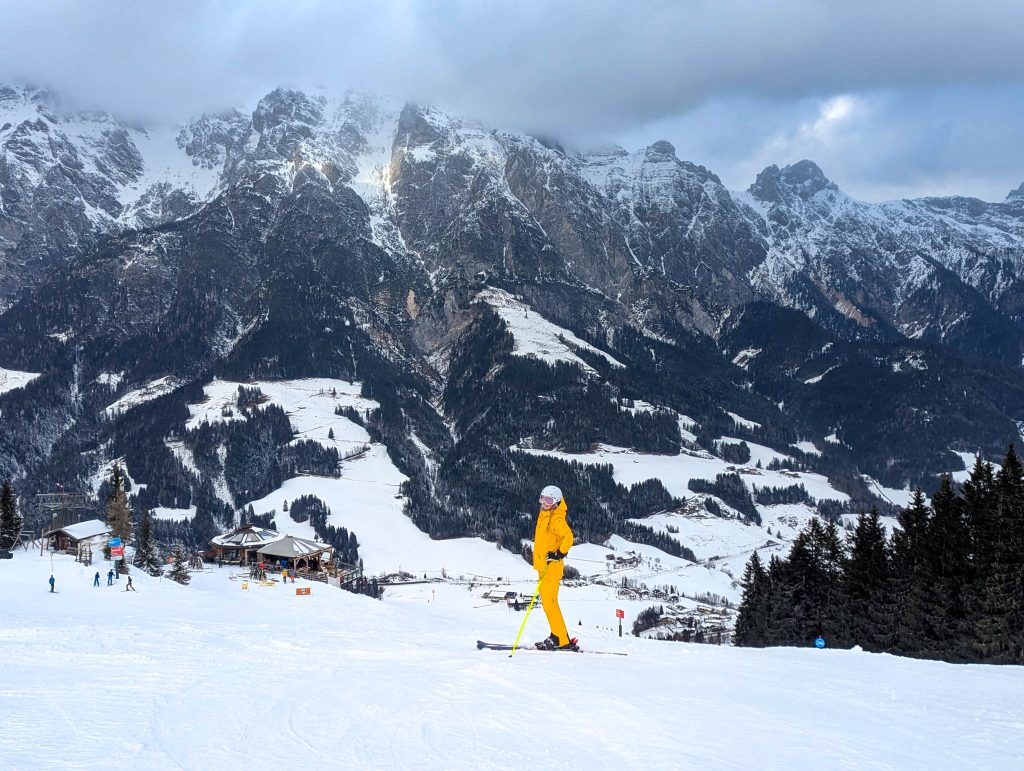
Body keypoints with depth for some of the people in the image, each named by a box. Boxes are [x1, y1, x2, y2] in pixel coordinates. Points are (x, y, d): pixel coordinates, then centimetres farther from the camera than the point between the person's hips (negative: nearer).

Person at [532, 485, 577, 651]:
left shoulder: (557, 519, -13)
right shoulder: (544, 516, 16)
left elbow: (568, 537, -26)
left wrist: (560, 554, -22)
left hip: (552, 566, -10)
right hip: (544, 566, 10)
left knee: (549, 602, -12)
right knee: (547, 602, 12)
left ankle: (562, 640, -11)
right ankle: (557, 637, 17)